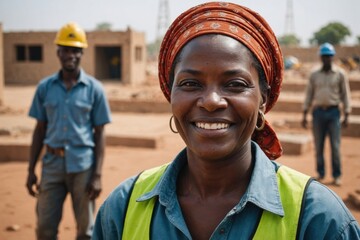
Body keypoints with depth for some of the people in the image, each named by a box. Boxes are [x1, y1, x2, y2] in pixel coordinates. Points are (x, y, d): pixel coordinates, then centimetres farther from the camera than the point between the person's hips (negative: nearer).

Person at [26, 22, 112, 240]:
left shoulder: (94, 89, -1)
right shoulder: (45, 87, 6)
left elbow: (100, 133, -1)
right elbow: (40, 129, 10)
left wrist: (98, 175, -6)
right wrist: (31, 169, 7)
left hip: (83, 165, -2)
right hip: (52, 164, 2)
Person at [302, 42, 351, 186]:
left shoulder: (340, 74, 3)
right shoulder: (314, 75, 8)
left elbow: (345, 95, 3)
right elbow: (309, 95, 10)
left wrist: (346, 115, -2)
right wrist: (305, 115, 5)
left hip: (333, 111, -2)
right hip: (318, 112, 2)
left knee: (335, 146, -2)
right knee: (318, 146, 5)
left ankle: (337, 175, 7)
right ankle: (320, 174, 15)